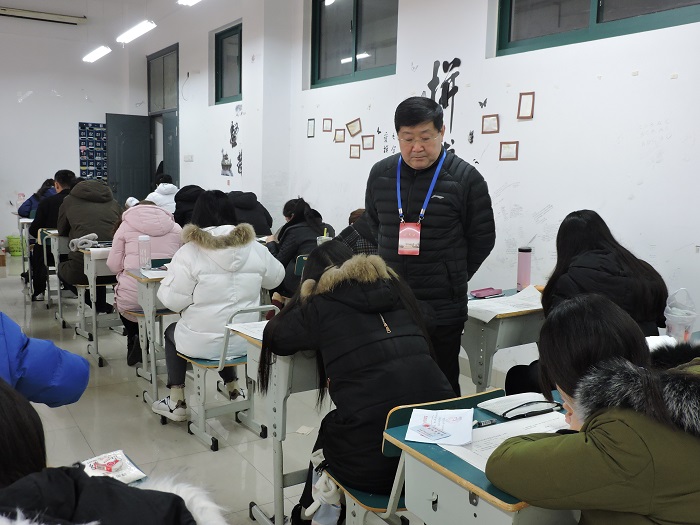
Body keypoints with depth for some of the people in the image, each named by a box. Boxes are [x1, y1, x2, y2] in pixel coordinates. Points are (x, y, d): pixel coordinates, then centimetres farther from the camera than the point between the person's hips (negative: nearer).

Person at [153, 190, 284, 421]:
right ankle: (232, 386, 41)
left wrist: (169, 278, 5)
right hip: (245, 339, 4)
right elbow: (275, 278, 12)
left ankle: (177, 403, 32)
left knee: (172, 332, 30)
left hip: (203, 342, -3)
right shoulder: (254, 247, -4)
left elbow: (174, 300, -15)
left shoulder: (190, 251, -16)